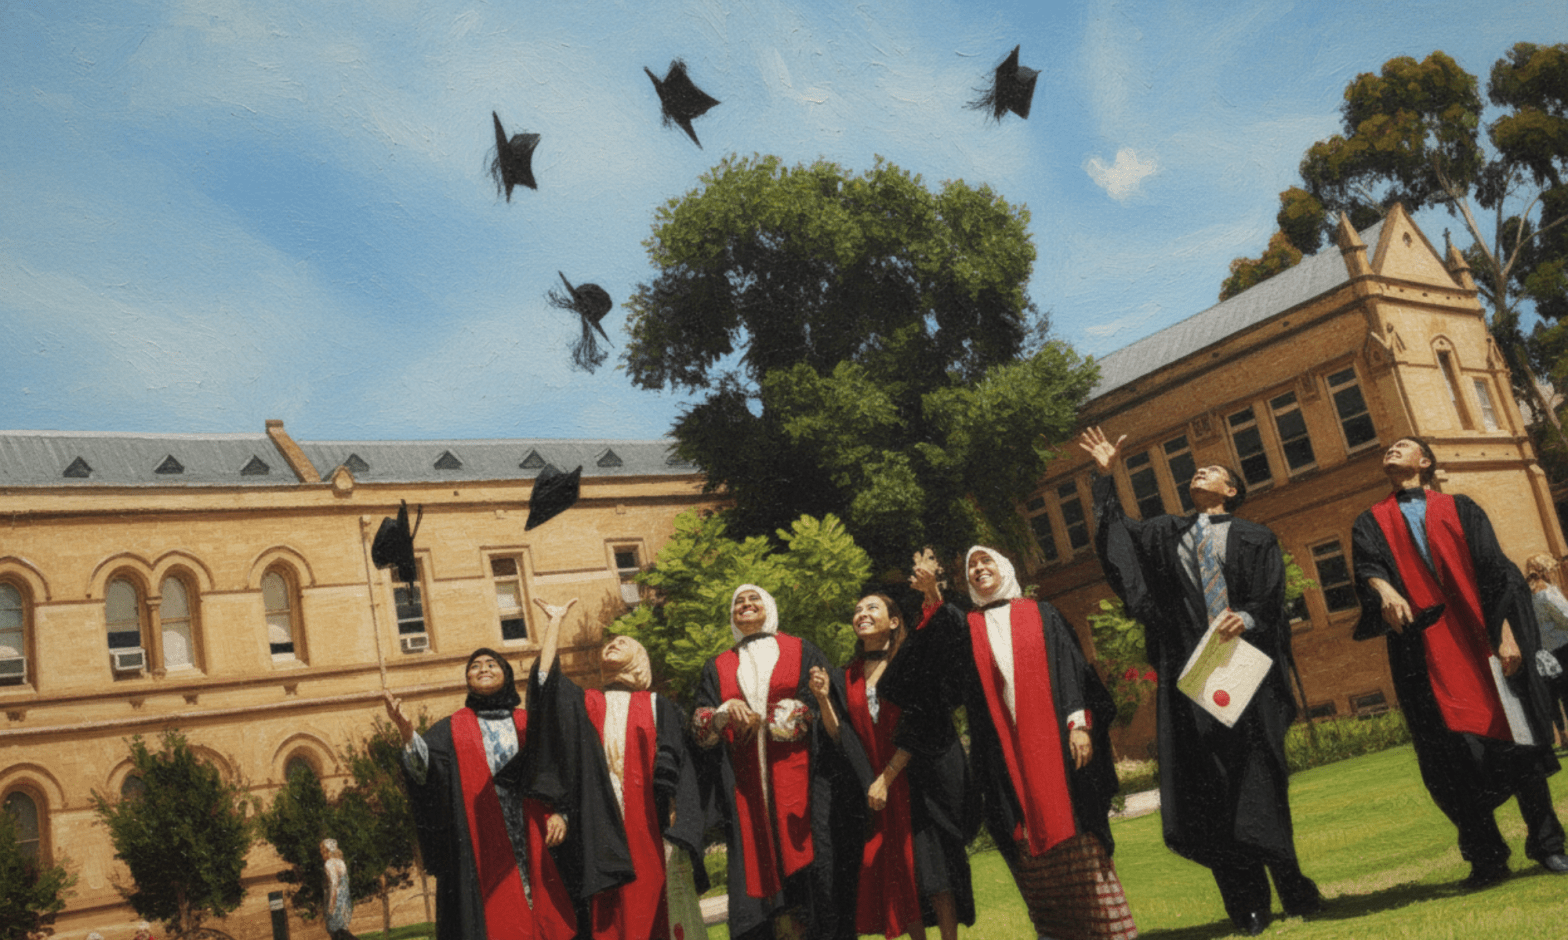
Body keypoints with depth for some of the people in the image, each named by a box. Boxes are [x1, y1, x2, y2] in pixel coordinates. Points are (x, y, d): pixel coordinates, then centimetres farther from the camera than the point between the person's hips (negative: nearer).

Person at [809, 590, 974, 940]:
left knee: (928, 864, -6)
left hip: (918, 777, -4)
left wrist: (887, 779, -14)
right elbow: (841, 736, 5)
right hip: (875, 785, 4)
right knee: (897, 872, 3)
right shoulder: (849, 677, 9)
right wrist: (823, 698, -10)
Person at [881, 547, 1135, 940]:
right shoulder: (963, 628, 15)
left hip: (1052, 741, -2)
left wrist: (1079, 723, -10)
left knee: (1075, 835, -6)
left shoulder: (1042, 616, 12)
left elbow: (1071, 668, 4)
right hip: (1003, 752, 2)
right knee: (1030, 846, 0)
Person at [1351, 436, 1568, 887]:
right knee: (1453, 753, -1)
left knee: (1516, 736, 1)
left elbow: (1494, 571, 2)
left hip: (1479, 639, 0)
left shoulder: (1459, 509, 12)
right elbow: (1368, 565, -6)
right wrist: (1384, 589, -30)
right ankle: (1487, 857, 8)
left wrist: (1506, 633, -11)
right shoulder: (1372, 523, 14)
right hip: (1424, 650, 1)